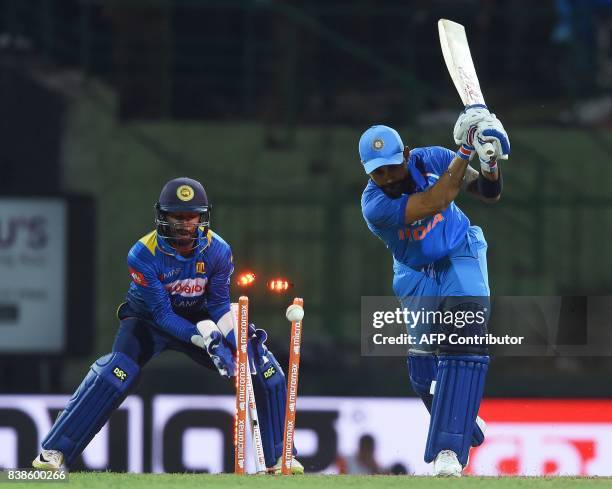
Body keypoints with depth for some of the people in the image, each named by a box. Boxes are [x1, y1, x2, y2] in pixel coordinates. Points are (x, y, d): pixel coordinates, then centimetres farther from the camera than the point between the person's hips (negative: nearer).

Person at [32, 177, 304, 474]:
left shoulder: (218, 251, -18)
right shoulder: (144, 255, -29)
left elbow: (220, 304, -11)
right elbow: (162, 314, -29)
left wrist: (239, 334, -31)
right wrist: (208, 340, -40)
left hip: (199, 319, 4)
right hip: (148, 319, -4)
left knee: (266, 369, -8)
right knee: (117, 373, -31)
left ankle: (277, 458, 8)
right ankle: (54, 452, -26)